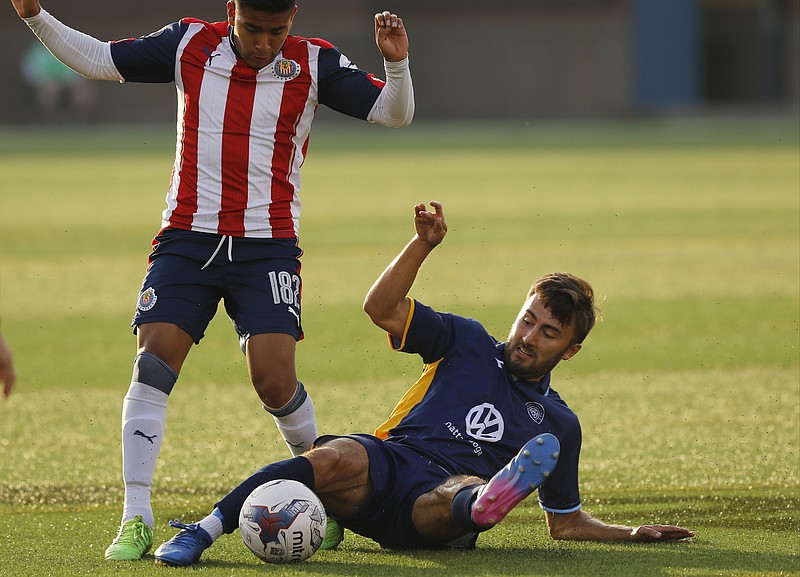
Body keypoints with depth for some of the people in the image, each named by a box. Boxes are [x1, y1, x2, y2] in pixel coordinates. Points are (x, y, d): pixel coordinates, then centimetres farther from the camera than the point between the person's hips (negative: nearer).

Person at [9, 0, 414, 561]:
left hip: (268, 245, -2)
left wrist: (396, 61, -20)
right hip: (188, 237, 2)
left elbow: (394, 113, -1)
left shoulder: (314, 63, 0)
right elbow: (98, 59, 10)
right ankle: (136, 519, -7)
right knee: (153, 364, -12)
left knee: (273, 377, -13)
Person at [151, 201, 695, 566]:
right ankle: (205, 530, -40)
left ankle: (484, 504, -75)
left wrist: (630, 533, 12)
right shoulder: (467, 343, 20)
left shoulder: (558, 424, 23)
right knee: (336, 461, -36)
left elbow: (567, 521, 28)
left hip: (429, 509, 0)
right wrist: (424, 244, -3)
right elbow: (383, 309, 10)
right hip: (385, 463, 0)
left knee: (472, 492, -38)